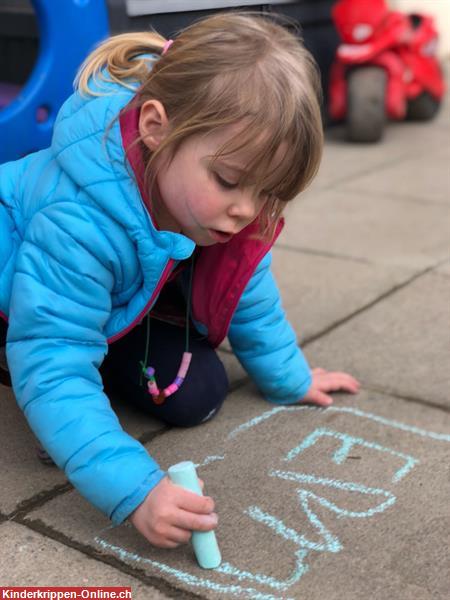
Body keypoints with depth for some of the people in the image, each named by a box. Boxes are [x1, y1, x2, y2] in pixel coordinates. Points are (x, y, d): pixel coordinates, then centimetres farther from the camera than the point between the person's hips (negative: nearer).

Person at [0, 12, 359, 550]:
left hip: (127, 306, 4)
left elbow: (248, 290, -6)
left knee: (195, 395, -9)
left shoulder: (227, 209, -24)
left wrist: (288, 377, 4)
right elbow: (53, 368, -47)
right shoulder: (80, 225, -46)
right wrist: (134, 491, -54)